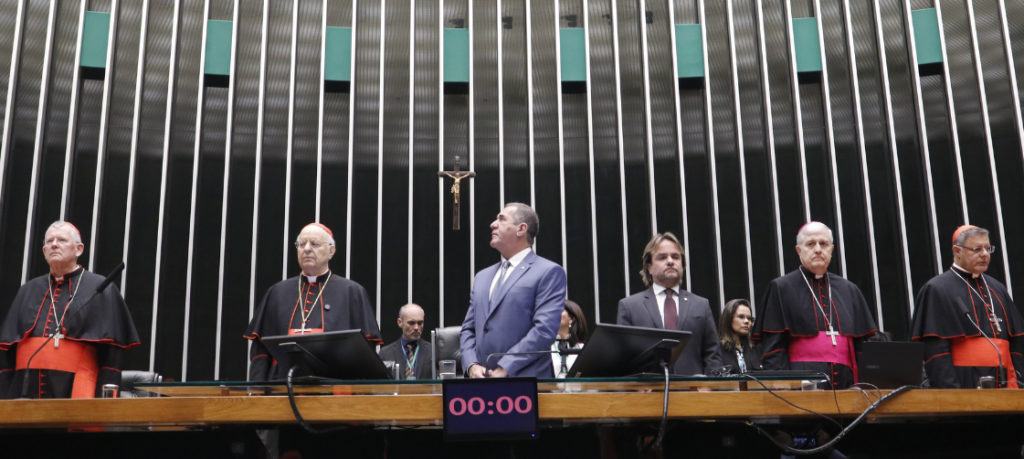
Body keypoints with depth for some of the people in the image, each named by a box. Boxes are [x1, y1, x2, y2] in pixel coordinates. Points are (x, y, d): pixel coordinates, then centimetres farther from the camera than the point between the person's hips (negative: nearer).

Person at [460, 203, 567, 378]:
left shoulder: (549, 272, -3)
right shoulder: (483, 276, 18)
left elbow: (545, 329, -13)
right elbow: (468, 329, 16)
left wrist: (505, 369, -17)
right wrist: (472, 365, -2)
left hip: (526, 383, -5)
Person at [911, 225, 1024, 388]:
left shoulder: (997, 289, 17)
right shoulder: (937, 290, -4)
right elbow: (936, 349, -11)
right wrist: (950, 391, -19)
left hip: (1002, 384, 6)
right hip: (964, 384, -6)